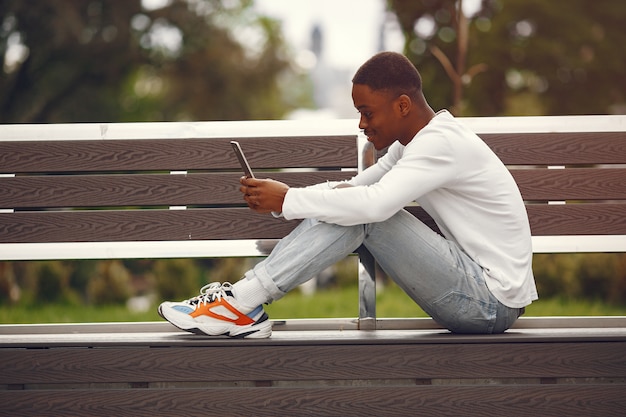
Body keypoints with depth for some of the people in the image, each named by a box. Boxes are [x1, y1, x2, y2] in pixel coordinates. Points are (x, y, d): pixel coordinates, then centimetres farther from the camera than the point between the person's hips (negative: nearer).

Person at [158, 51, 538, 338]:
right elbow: (355, 187, 14)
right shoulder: (417, 140, 12)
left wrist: (288, 201, -21)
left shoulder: (441, 142, -18)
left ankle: (242, 303, -17)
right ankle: (244, 299, -5)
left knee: (360, 213, -19)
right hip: (481, 297, 9)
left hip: (491, 302, -9)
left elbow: (374, 203, -31)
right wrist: (279, 194, -3)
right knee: (346, 207, 0)